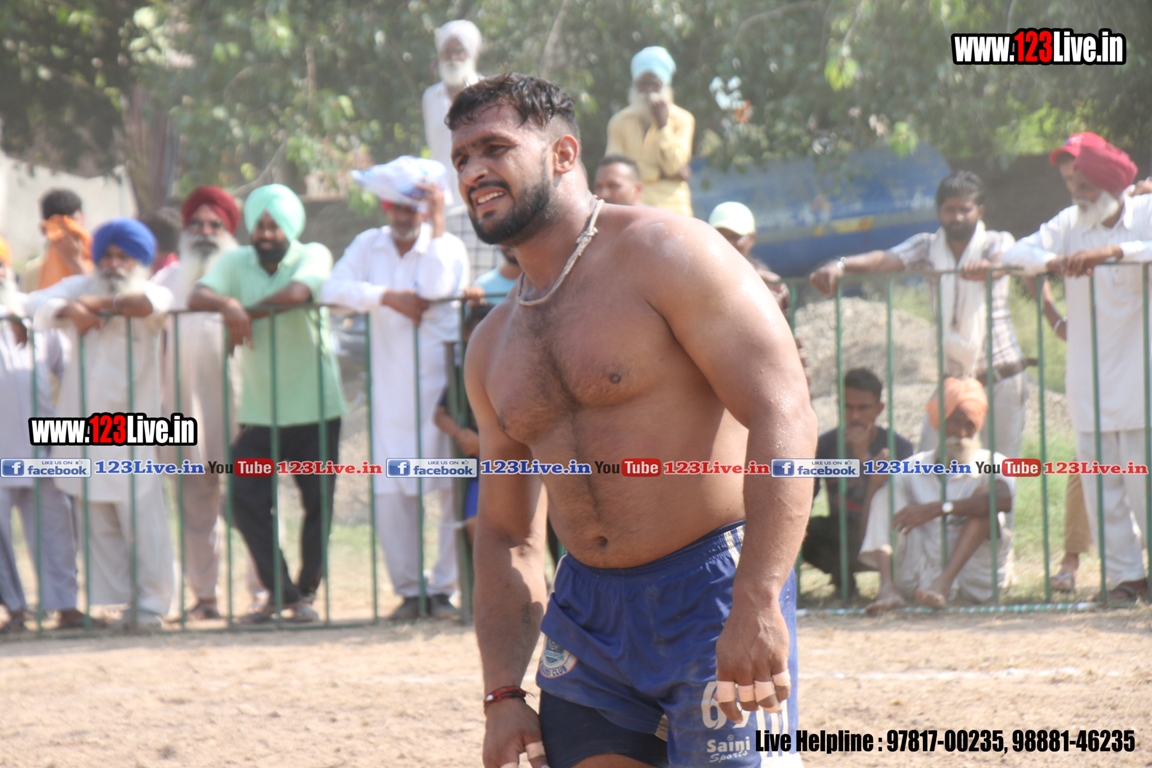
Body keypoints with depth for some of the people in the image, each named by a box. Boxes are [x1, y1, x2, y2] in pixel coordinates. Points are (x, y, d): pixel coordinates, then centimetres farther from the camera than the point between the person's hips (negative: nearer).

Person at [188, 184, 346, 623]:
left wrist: (246, 314, -16)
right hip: (259, 413, 3)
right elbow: (197, 297, -11)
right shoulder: (236, 262, 5)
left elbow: (296, 292, -25)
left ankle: (306, 591, 15)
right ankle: (280, 591, 3)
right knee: (245, 500, -6)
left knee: (318, 503, 1)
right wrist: (228, 304, -32)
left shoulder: (314, 256, -3)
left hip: (315, 409, -2)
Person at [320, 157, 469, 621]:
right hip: (390, 388, 3)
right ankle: (408, 590, 11)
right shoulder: (369, 246, 9)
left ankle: (445, 587, 4)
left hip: (441, 385, -3)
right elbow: (332, 289, -5)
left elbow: (436, 293, -18)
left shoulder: (448, 247, 1)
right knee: (390, 493, 0)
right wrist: (387, 296, -15)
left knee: (453, 491, -5)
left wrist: (436, 230, -16)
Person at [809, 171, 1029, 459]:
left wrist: (985, 266, -53)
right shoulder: (927, 246, 2)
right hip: (951, 378, 3)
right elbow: (888, 259, -16)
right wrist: (840, 265, -37)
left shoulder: (997, 242, -3)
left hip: (1001, 374, -3)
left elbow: (1004, 260, -27)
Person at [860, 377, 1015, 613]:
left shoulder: (990, 464, 3)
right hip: (921, 579, 2)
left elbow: (1004, 499, -22)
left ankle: (943, 585, -36)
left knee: (983, 494, -17)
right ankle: (887, 590, -31)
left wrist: (937, 509, -30)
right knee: (887, 492, -6)